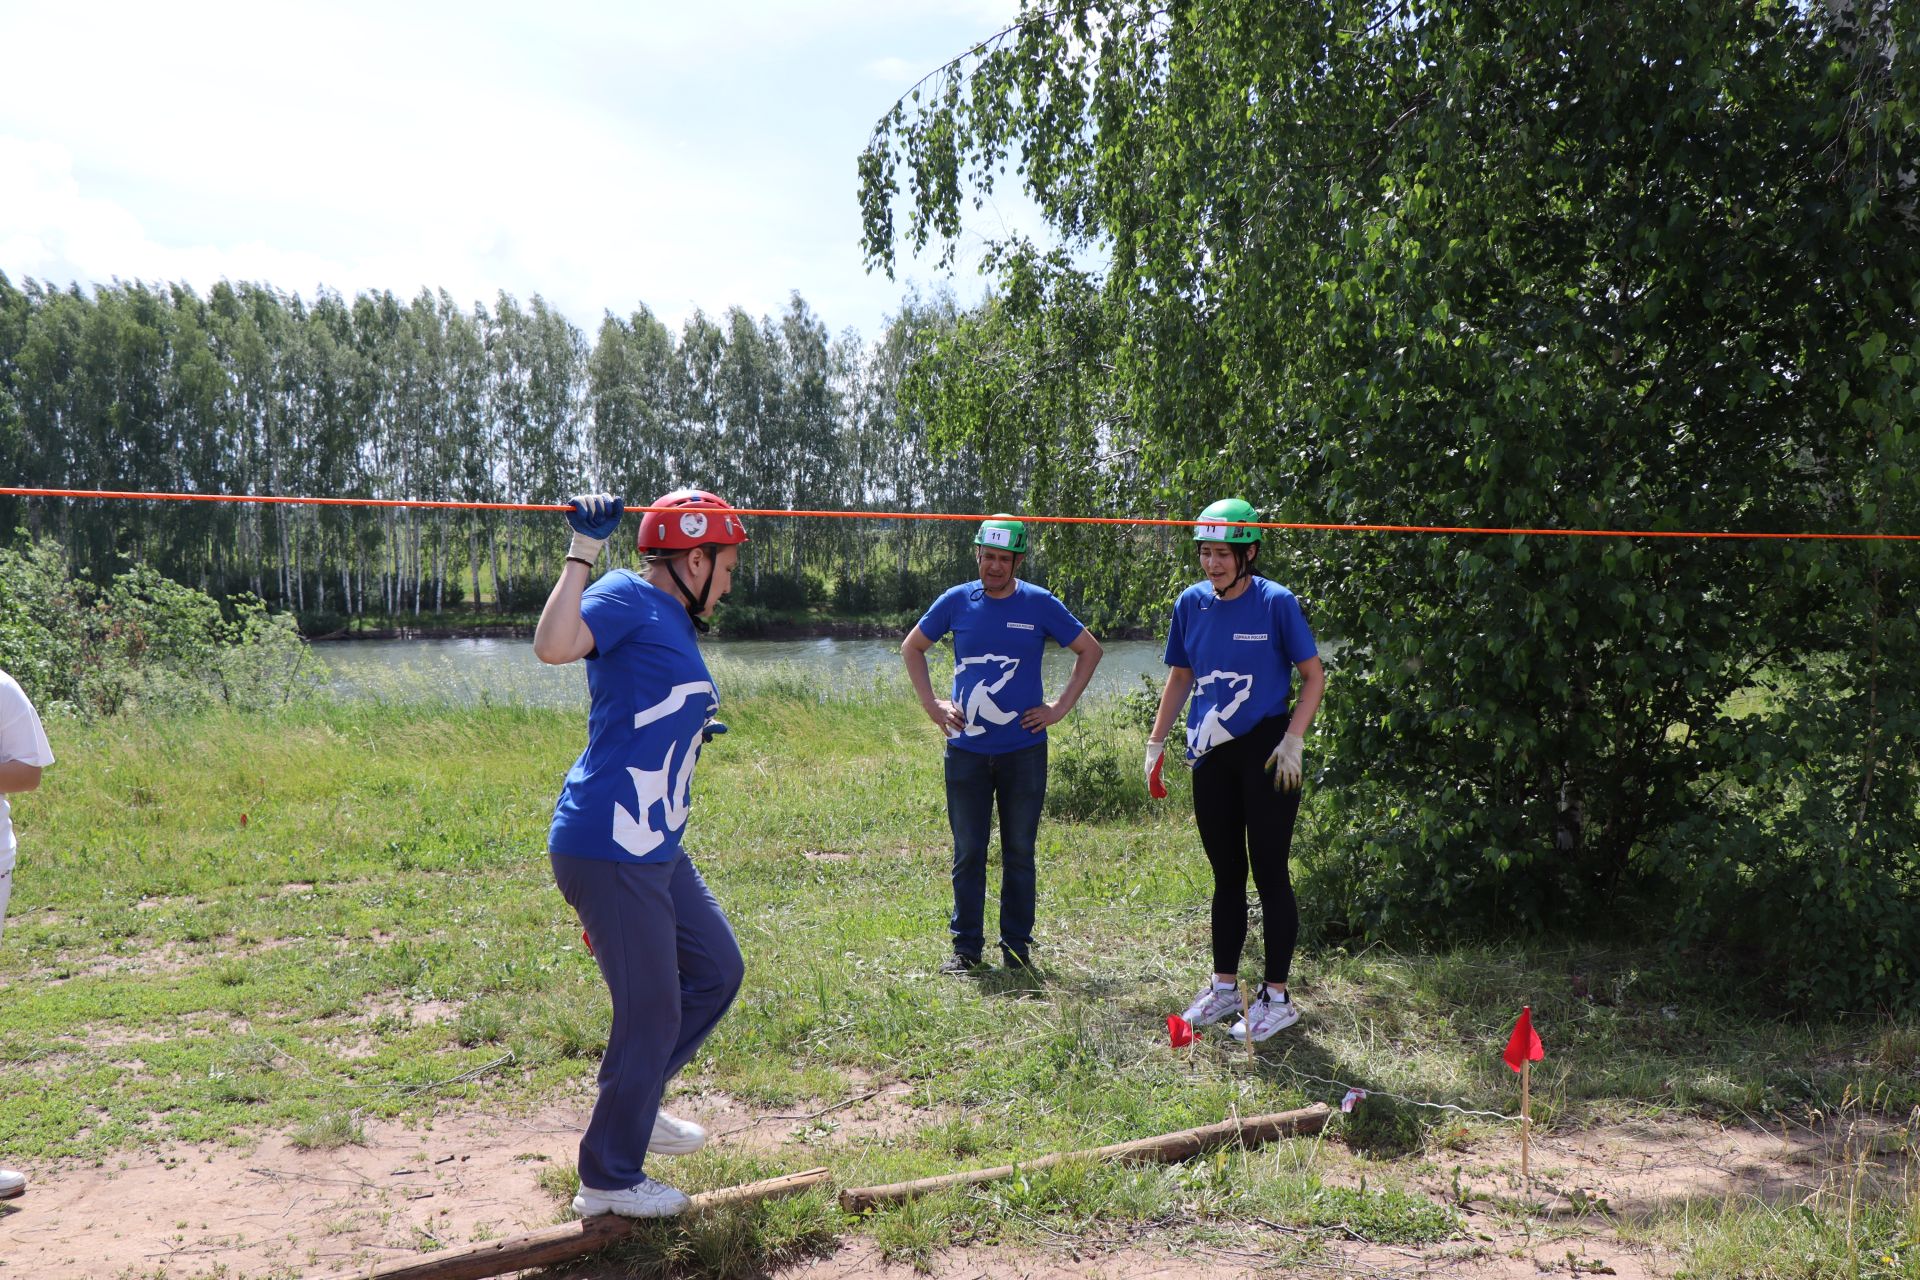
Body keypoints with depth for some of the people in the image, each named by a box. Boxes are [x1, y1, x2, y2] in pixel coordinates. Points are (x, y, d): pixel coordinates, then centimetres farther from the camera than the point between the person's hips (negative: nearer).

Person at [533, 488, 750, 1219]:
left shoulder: (673, 625, 18)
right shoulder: (629, 598, -10)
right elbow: (552, 646, -31)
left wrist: (694, 729, 23)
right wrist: (583, 552, -27)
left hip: (657, 852, 10)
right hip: (607, 851, -10)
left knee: (717, 969, 20)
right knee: (652, 1013, 0)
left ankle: (631, 1104, 36)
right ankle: (609, 1180, 19)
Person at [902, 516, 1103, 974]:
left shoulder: (1040, 604, -1)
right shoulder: (957, 601, 2)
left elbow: (1089, 650, 8)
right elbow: (912, 648, 14)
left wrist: (1061, 707, 1)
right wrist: (932, 705, 5)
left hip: (1024, 749, -1)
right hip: (966, 749, 1)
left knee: (1019, 853, 7)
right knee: (967, 853, 5)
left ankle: (1017, 946, 17)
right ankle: (966, 948, 15)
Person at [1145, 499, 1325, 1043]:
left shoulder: (1276, 603, -9)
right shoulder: (1191, 603, 4)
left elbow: (1313, 676, -4)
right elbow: (1180, 676, 14)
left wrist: (1293, 741, -12)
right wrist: (1156, 742, 10)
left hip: (1266, 753, -5)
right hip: (1212, 755, 5)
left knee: (1269, 873, 0)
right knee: (1226, 874, 13)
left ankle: (1276, 998, 11)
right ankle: (1224, 987, 24)